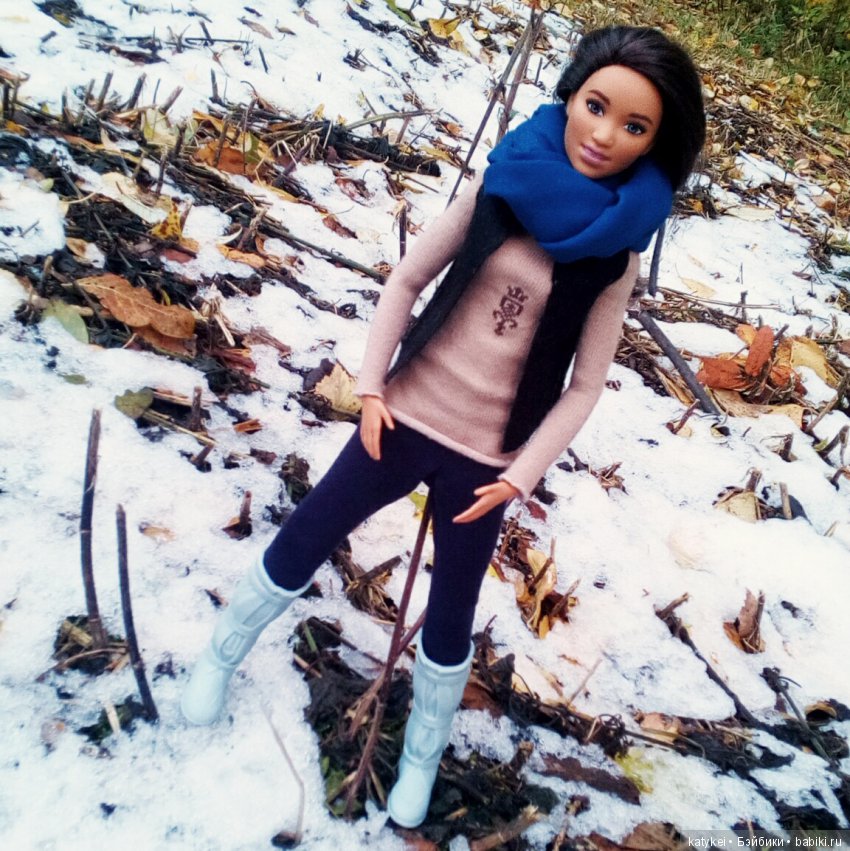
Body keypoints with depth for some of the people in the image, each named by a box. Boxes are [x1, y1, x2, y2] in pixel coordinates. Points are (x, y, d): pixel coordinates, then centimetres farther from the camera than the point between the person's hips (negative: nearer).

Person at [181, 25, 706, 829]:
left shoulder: (617, 257, -8)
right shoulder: (499, 185, -7)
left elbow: (585, 386, -3)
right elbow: (406, 281, -1)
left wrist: (519, 475, -6)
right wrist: (371, 385, -5)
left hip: (485, 458, 0)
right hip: (405, 418, 1)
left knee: (448, 619, 12)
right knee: (298, 548, 12)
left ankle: (421, 758, 41)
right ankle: (218, 659, 42)